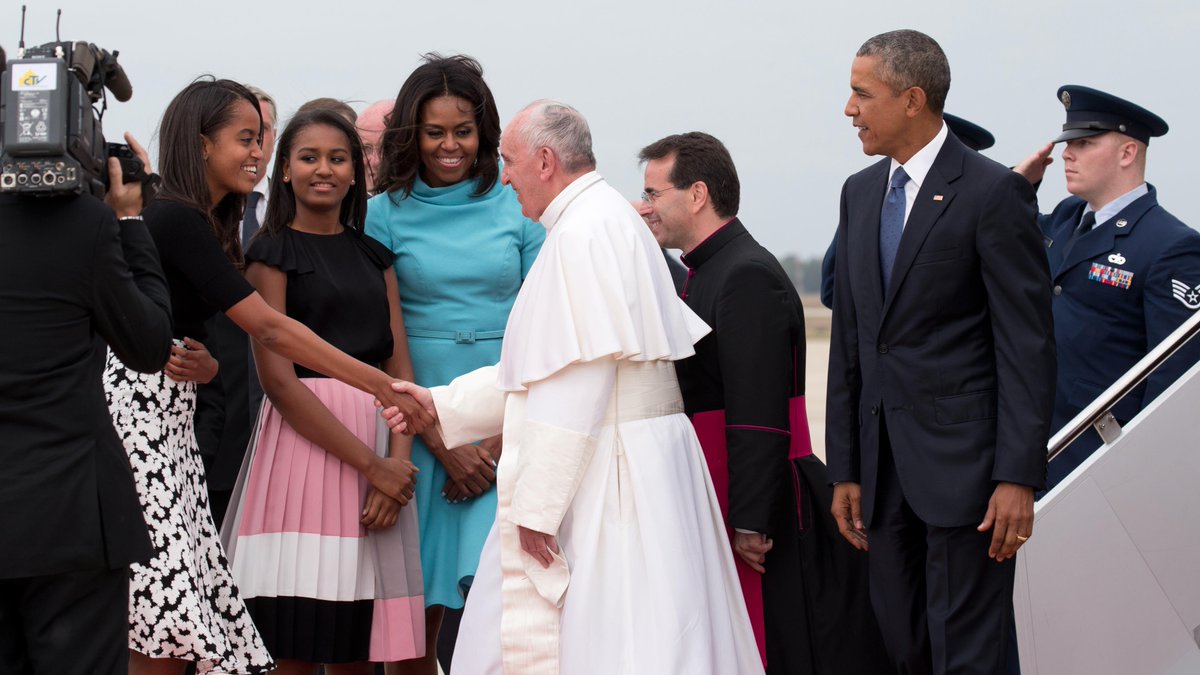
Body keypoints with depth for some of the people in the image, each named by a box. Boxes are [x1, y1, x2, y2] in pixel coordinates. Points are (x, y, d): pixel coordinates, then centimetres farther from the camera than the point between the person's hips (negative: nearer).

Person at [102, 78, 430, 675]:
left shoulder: (203, 223, 17)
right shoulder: (175, 219, -12)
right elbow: (267, 327, -17)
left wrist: (201, 365, 0)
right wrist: (379, 386, -18)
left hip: (171, 424, 9)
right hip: (133, 417, -9)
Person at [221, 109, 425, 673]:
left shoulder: (374, 256, 17)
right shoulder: (273, 252, 2)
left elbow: (400, 368, 10)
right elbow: (277, 377, -7)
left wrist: (398, 463, -8)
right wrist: (371, 462, -12)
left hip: (378, 436, 5)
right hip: (303, 437, -5)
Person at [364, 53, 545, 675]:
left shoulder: (517, 209, 6)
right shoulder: (386, 214, 3)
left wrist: (499, 441, -7)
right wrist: (443, 447, -8)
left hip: (508, 432, 0)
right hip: (418, 430, 0)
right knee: (418, 613, 1)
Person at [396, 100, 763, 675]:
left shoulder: (584, 233, -15)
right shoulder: (603, 221, 18)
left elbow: (582, 376, -22)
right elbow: (548, 366, 22)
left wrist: (538, 503, -21)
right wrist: (442, 404, 24)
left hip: (605, 473, -10)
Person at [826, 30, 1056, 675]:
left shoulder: (993, 192, -8)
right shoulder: (860, 192, 13)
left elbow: (1027, 345, -10)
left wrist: (1018, 477, -15)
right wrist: (845, 469, 10)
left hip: (962, 457, -6)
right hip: (882, 466, 7)